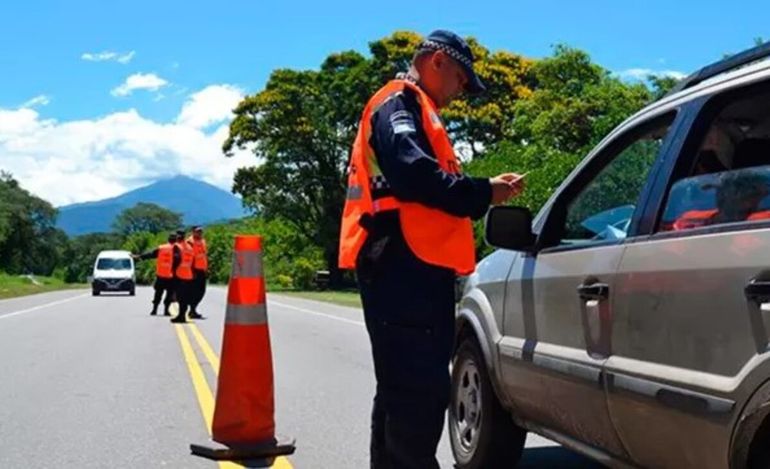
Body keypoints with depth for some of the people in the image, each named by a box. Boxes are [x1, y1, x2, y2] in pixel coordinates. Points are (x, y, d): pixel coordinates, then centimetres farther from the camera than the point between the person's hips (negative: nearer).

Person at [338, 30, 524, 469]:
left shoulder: (412, 110, 29)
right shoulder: (400, 103, -4)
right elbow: (413, 174, -21)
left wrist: (482, 193, 14)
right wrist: (483, 193, -12)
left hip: (413, 267, 11)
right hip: (404, 266, -11)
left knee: (405, 390, 15)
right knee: (419, 392, -14)